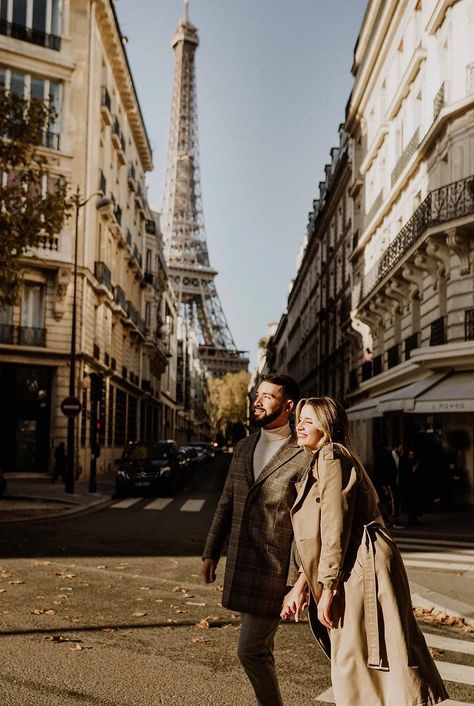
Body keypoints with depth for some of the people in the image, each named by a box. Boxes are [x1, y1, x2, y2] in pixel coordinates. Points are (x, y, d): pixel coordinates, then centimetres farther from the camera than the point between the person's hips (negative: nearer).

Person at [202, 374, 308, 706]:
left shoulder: (304, 456, -12)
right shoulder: (244, 447, 10)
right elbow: (227, 502, 15)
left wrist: (301, 578, -17)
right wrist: (212, 552, 13)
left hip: (275, 569, -7)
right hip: (241, 566, 7)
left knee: (251, 650, -5)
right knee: (260, 649, 18)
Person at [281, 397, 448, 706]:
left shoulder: (331, 457, -10)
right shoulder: (318, 462, 21)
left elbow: (335, 529, -18)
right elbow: (317, 534, 22)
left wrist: (327, 588, -17)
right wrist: (301, 584, 17)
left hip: (362, 568, -10)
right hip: (355, 574, 10)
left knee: (353, 666, -4)